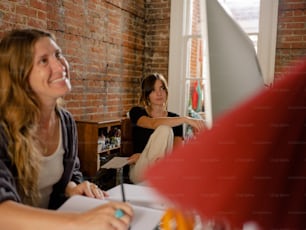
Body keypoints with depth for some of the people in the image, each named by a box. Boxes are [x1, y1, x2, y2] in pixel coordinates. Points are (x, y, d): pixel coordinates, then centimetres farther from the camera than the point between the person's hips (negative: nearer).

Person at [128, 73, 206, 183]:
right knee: (164, 129, -24)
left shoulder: (174, 118, 10)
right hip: (141, 173, -1)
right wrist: (186, 119, -34)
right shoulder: (136, 112, 2)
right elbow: (154, 123, -23)